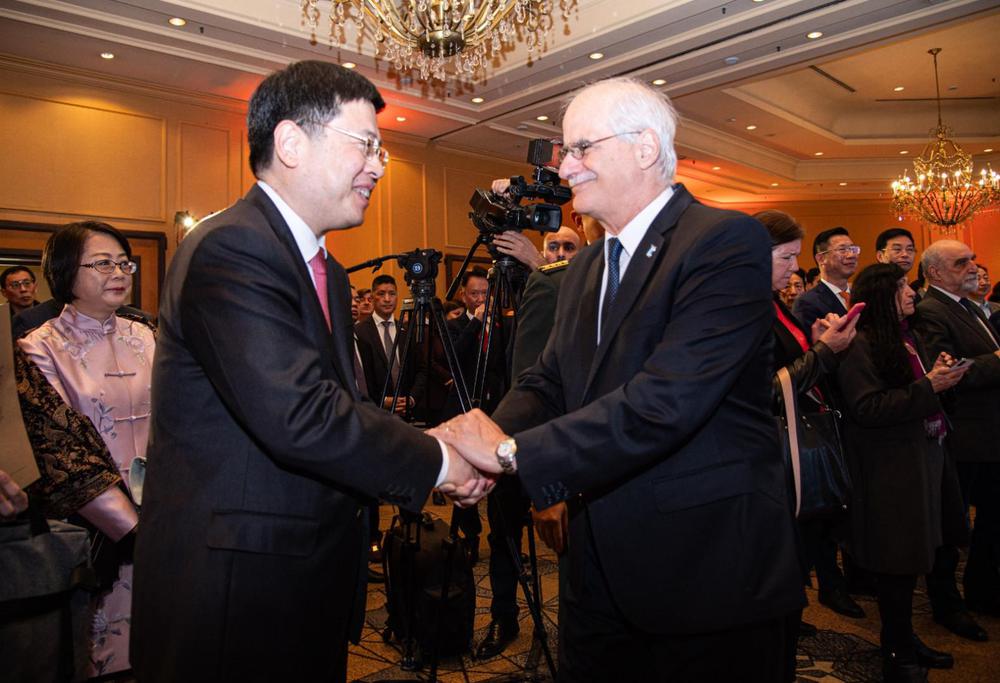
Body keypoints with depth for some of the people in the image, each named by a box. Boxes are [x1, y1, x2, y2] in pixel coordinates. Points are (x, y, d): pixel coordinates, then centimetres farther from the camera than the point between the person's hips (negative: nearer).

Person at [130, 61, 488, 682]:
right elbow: (301, 417, -30)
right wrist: (434, 462, -17)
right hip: (233, 591, -9)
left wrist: (440, 449, -4)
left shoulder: (329, 273, 12)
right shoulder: (230, 250, -20)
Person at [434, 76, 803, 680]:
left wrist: (513, 450, -22)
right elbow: (549, 382, 6)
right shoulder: (587, 268, 11)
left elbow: (666, 400, -27)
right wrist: (483, 436, -15)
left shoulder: (727, 241, -16)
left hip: (707, 575, -7)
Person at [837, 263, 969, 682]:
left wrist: (941, 375, 4)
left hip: (924, 455, 9)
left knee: (910, 557, 14)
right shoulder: (860, 345, -14)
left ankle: (904, 639, 28)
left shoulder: (906, 337, 15)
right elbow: (867, 408, -20)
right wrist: (928, 387, -19)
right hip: (892, 468, -9)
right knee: (899, 560, 0)